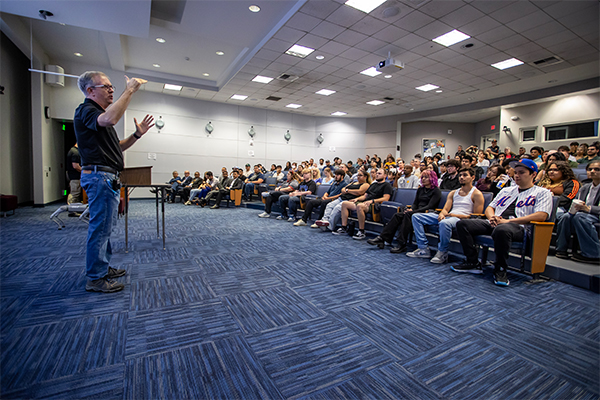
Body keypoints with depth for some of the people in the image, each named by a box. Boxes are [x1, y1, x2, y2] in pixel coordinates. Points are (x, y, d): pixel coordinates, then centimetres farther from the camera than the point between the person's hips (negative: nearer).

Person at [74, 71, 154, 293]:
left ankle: (104, 268, 28)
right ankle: (96, 279, 3)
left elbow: (115, 147, 23)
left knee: (104, 226, 16)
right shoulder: (85, 110, -9)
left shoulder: (97, 113, 23)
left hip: (107, 178, 11)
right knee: (100, 227, -6)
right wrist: (129, 90, -25)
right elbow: (110, 119, -34)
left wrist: (136, 135, 9)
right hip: (99, 176, -11)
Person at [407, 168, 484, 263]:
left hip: (462, 219, -7)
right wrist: (441, 214, -12)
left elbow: (477, 216, -5)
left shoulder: (477, 194, 5)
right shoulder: (453, 193, 23)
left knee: (444, 223, -43)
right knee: (416, 216, -6)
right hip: (447, 217, 7)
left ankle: (442, 253, -21)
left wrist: (456, 215, -15)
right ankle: (424, 249, -12)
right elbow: (445, 209, 14)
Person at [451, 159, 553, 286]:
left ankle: (500, 270, -21)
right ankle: (473, 263, -11)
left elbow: (541, 215, -6)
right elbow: (489, 208, 27)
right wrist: (492, 217, 1)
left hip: (518, 226, -6)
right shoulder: (506, 190, 29)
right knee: (462, 224, -15)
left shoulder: (542, 192, 12)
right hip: (494, 223, 6)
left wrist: (508, 221, -15)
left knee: (502, 230, -43)